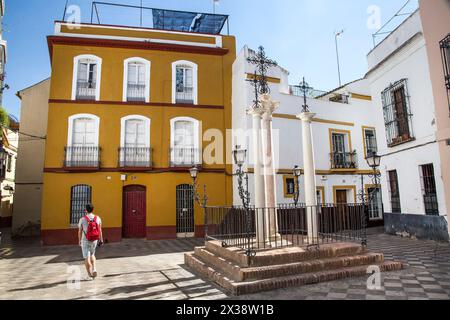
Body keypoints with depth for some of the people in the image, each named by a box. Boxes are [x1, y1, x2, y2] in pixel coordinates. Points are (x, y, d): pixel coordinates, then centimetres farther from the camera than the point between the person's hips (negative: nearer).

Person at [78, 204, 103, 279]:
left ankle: (90, 275, 8)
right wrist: (101, 239, 10)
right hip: (94, 240, 3)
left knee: (87, 258, 6)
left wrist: (79, 240, 10)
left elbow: (80, 231, -4)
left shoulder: (82, 219, -12)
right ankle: (94, 269, 8)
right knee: (92, 255, 24)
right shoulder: (97, 218, -5)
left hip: (85, 241, -3)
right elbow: (100, 230, 0)